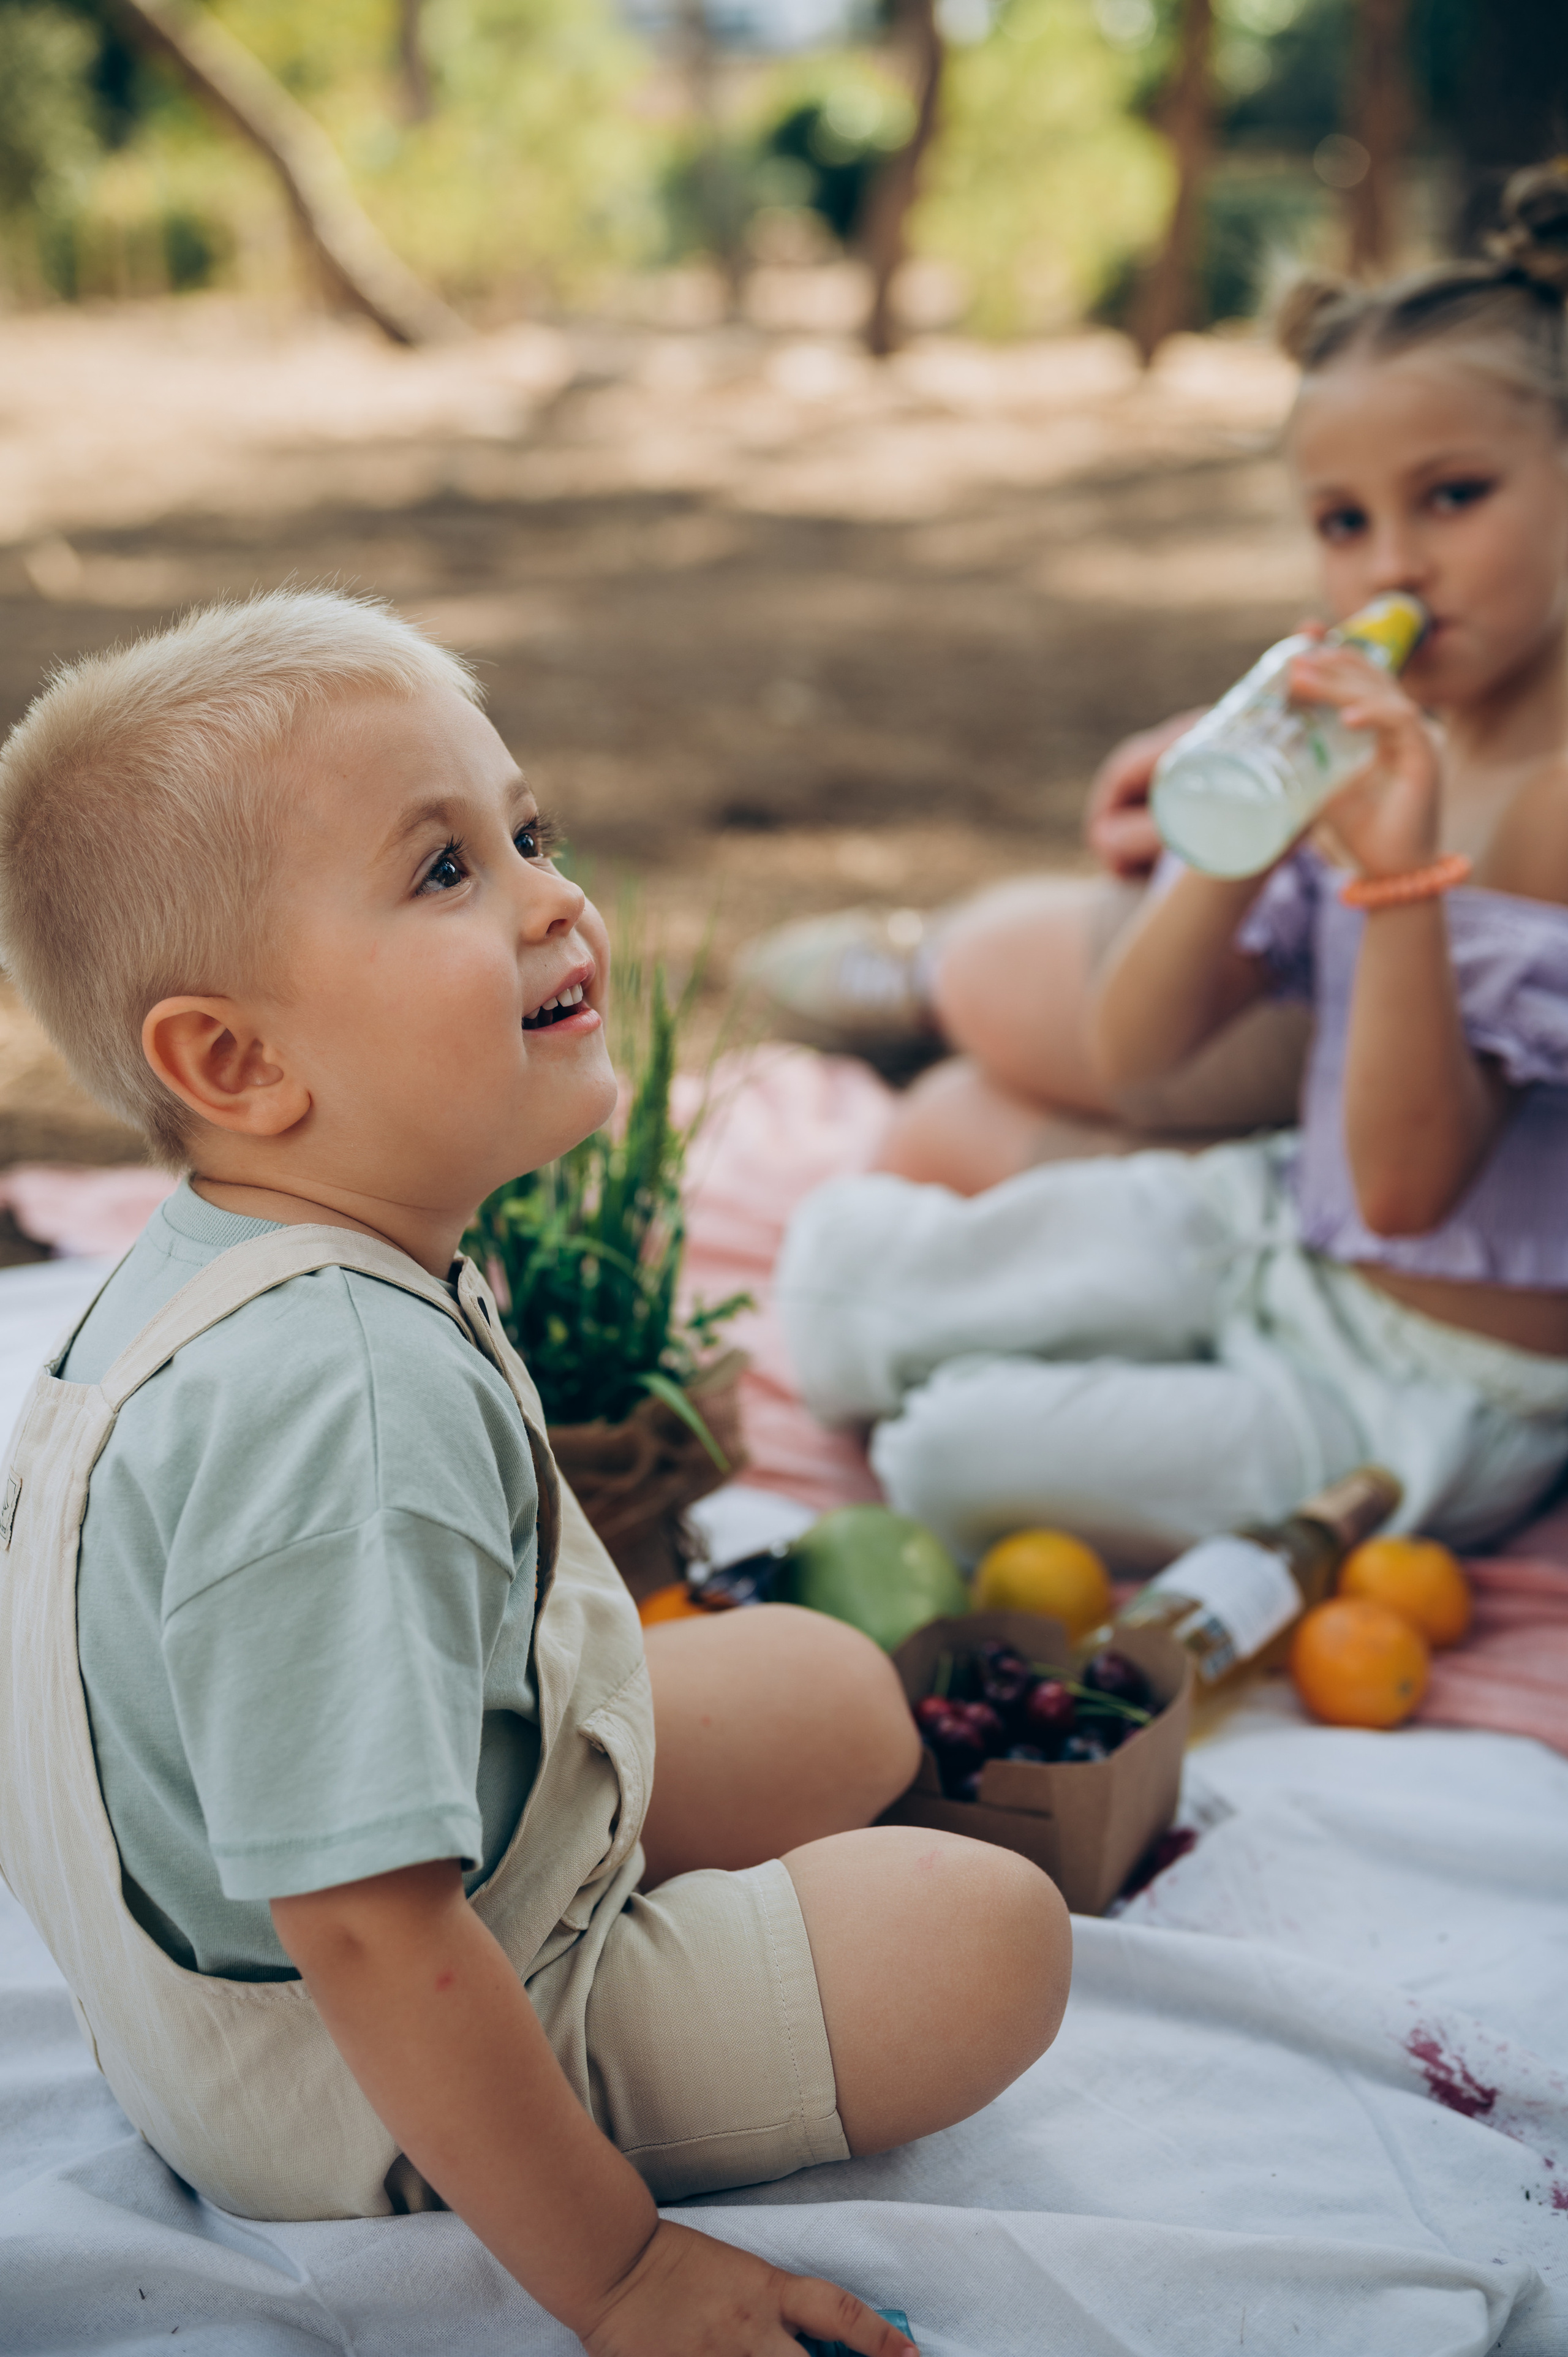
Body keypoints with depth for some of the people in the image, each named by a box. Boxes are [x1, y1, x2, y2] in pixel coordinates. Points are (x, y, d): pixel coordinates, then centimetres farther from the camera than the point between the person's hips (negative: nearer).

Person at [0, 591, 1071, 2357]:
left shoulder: (230, 1268, -3)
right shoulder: (350, 1402, -36)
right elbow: (374, 1947, -35)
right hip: (353, 2112, -9)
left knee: (837, 1697, 15)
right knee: (987, 1936, -14)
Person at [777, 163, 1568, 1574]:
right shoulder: (1370, 750, -1)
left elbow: (1404, 1189, -26)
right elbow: (1133, 1055, -5)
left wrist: (1405, 877, -37)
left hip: (1423, 1390, -7)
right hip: (1275, 1231, 7)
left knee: (961, 1459, -15)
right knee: (843, 1255, 5)